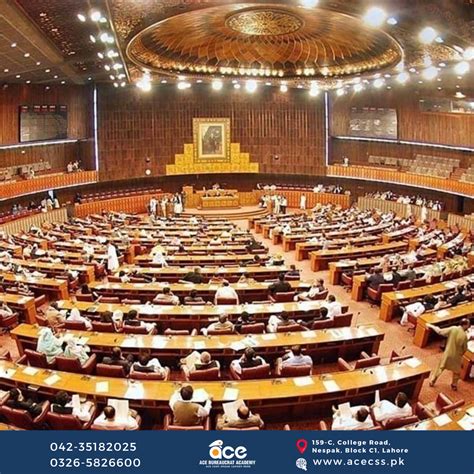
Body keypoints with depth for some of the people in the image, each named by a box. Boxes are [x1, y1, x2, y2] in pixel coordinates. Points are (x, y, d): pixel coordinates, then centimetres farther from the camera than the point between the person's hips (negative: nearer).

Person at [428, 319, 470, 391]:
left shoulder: (453, 329, -17)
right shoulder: (464, 335, -23)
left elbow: (440, 331, -8)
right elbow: (465, 349, -12)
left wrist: (432, 326, 7)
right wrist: (461, 354, 10)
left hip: (447, 354, 2)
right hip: (456, 356, -2)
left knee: (440, 368, 19)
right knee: (456, 371, 23)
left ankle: (432, 381, 28)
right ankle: (454, 385, 37)